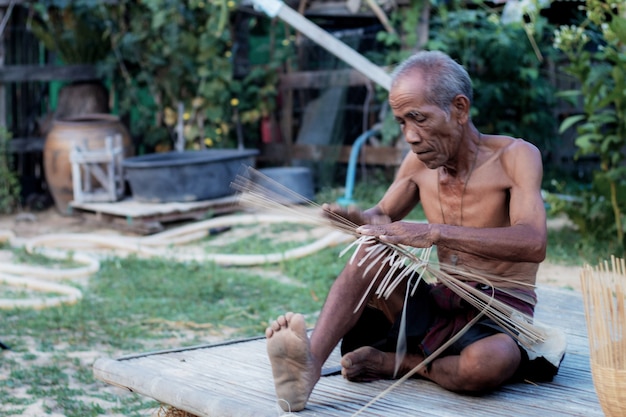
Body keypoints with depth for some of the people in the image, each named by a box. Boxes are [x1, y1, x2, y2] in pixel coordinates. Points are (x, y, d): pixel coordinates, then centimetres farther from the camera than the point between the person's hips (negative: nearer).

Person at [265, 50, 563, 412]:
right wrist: (355, 218, -9)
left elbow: (533, 243, -29)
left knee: (490, 361, -40)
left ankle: (395, 363, -13)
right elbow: (383, 216, 18)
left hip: (500, 316, -4)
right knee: (368, 253, -20)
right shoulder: (419, 163, 4)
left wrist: (435, 232, -39)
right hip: (440, 305, 5)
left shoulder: (515, 156, -12)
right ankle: (310, 365, -38)